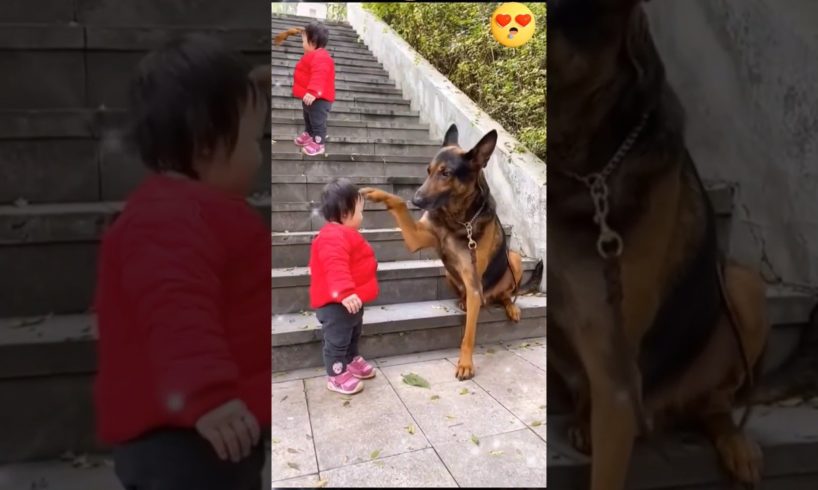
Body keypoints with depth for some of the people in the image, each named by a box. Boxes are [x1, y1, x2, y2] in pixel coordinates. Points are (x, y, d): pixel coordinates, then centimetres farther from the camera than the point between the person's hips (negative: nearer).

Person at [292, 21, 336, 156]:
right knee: (308, 118, 27)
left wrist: (313, 92, -49)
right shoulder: (313, 55, 12)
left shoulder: (321, 58, -26)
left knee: (317, 121, 0)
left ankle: (319, 144, 10)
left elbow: (319, 76, -40)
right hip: (309, 96, 11)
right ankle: (309, 134, 46)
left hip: (319, 99, -11)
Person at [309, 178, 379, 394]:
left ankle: (352, 361, 44)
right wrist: (344, 293, -47)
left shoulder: (345, 234, 14)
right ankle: (337, 375, 13)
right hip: (336, 303, -11)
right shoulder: (333, 237, -25)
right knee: (337, 340, 2)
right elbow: (335, 267, -39)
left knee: (353, 335, 27)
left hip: (351, 299, 11)